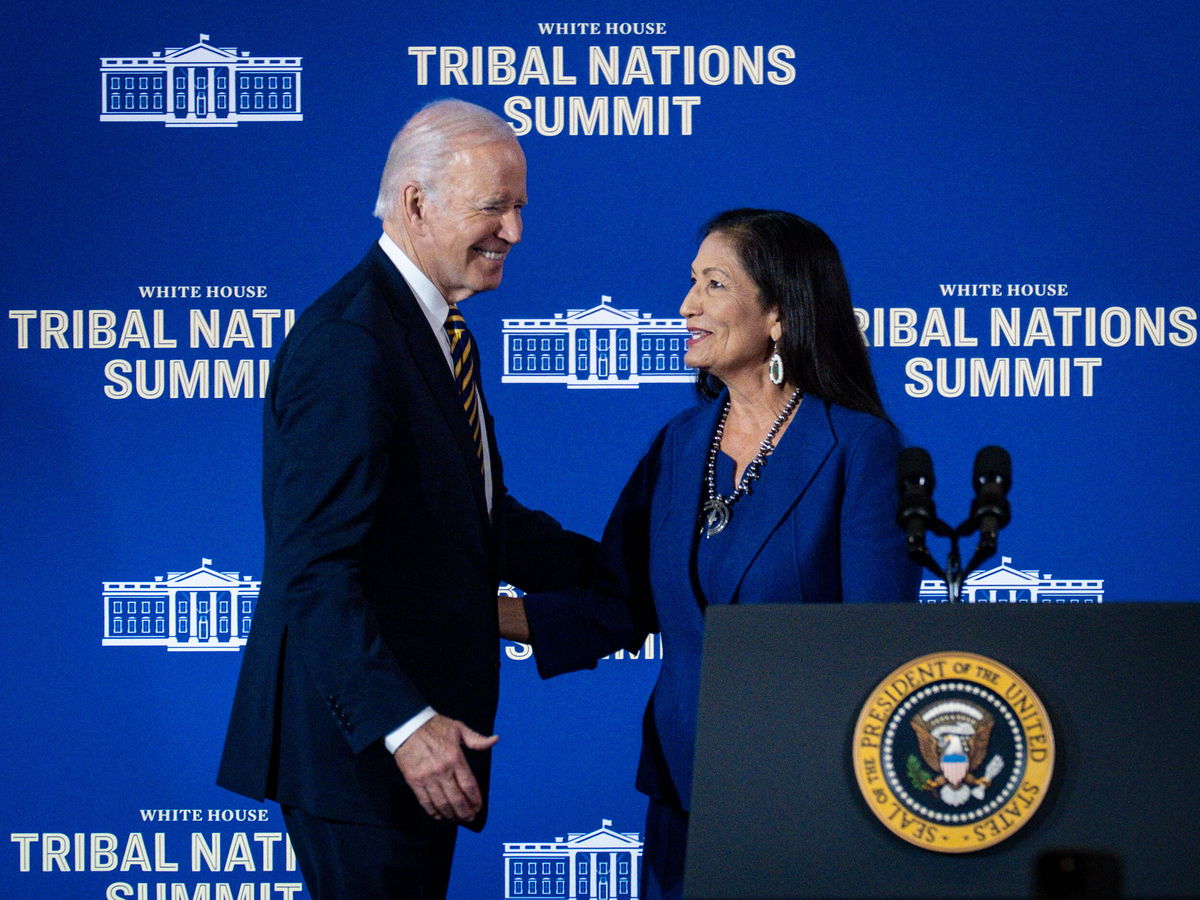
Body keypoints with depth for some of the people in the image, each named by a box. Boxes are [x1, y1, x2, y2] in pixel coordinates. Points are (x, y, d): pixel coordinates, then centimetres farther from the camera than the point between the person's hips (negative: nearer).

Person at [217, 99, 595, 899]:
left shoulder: (444, 336, 15)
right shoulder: (349, 341, -18)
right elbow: (317, 564, -25)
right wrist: (400, 724, -31)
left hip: (423, 725, 10)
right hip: (357, 737, -10)